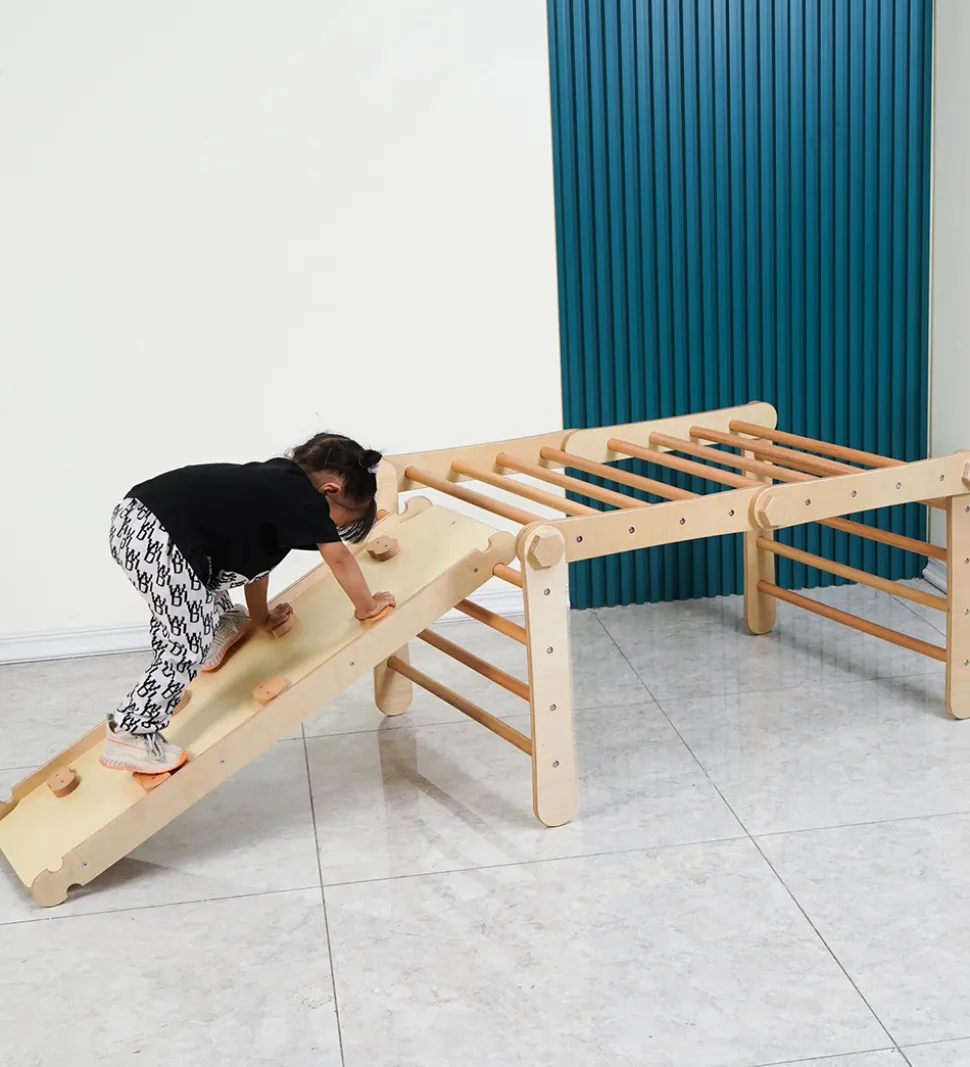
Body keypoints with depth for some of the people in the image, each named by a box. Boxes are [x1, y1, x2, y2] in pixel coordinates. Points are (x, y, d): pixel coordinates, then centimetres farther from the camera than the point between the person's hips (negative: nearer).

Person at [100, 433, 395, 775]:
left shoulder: (278, 484, 23)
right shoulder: (301, 493, -3)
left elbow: (254, 552, 34)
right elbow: (339, 558, 1)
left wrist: (259, 617, 44)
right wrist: (367, 606, 16)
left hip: (135, 517, 10)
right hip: (156, 541, -10)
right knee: (189, 645, -1)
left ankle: (219, 628, 45)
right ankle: (130, 734, 5)